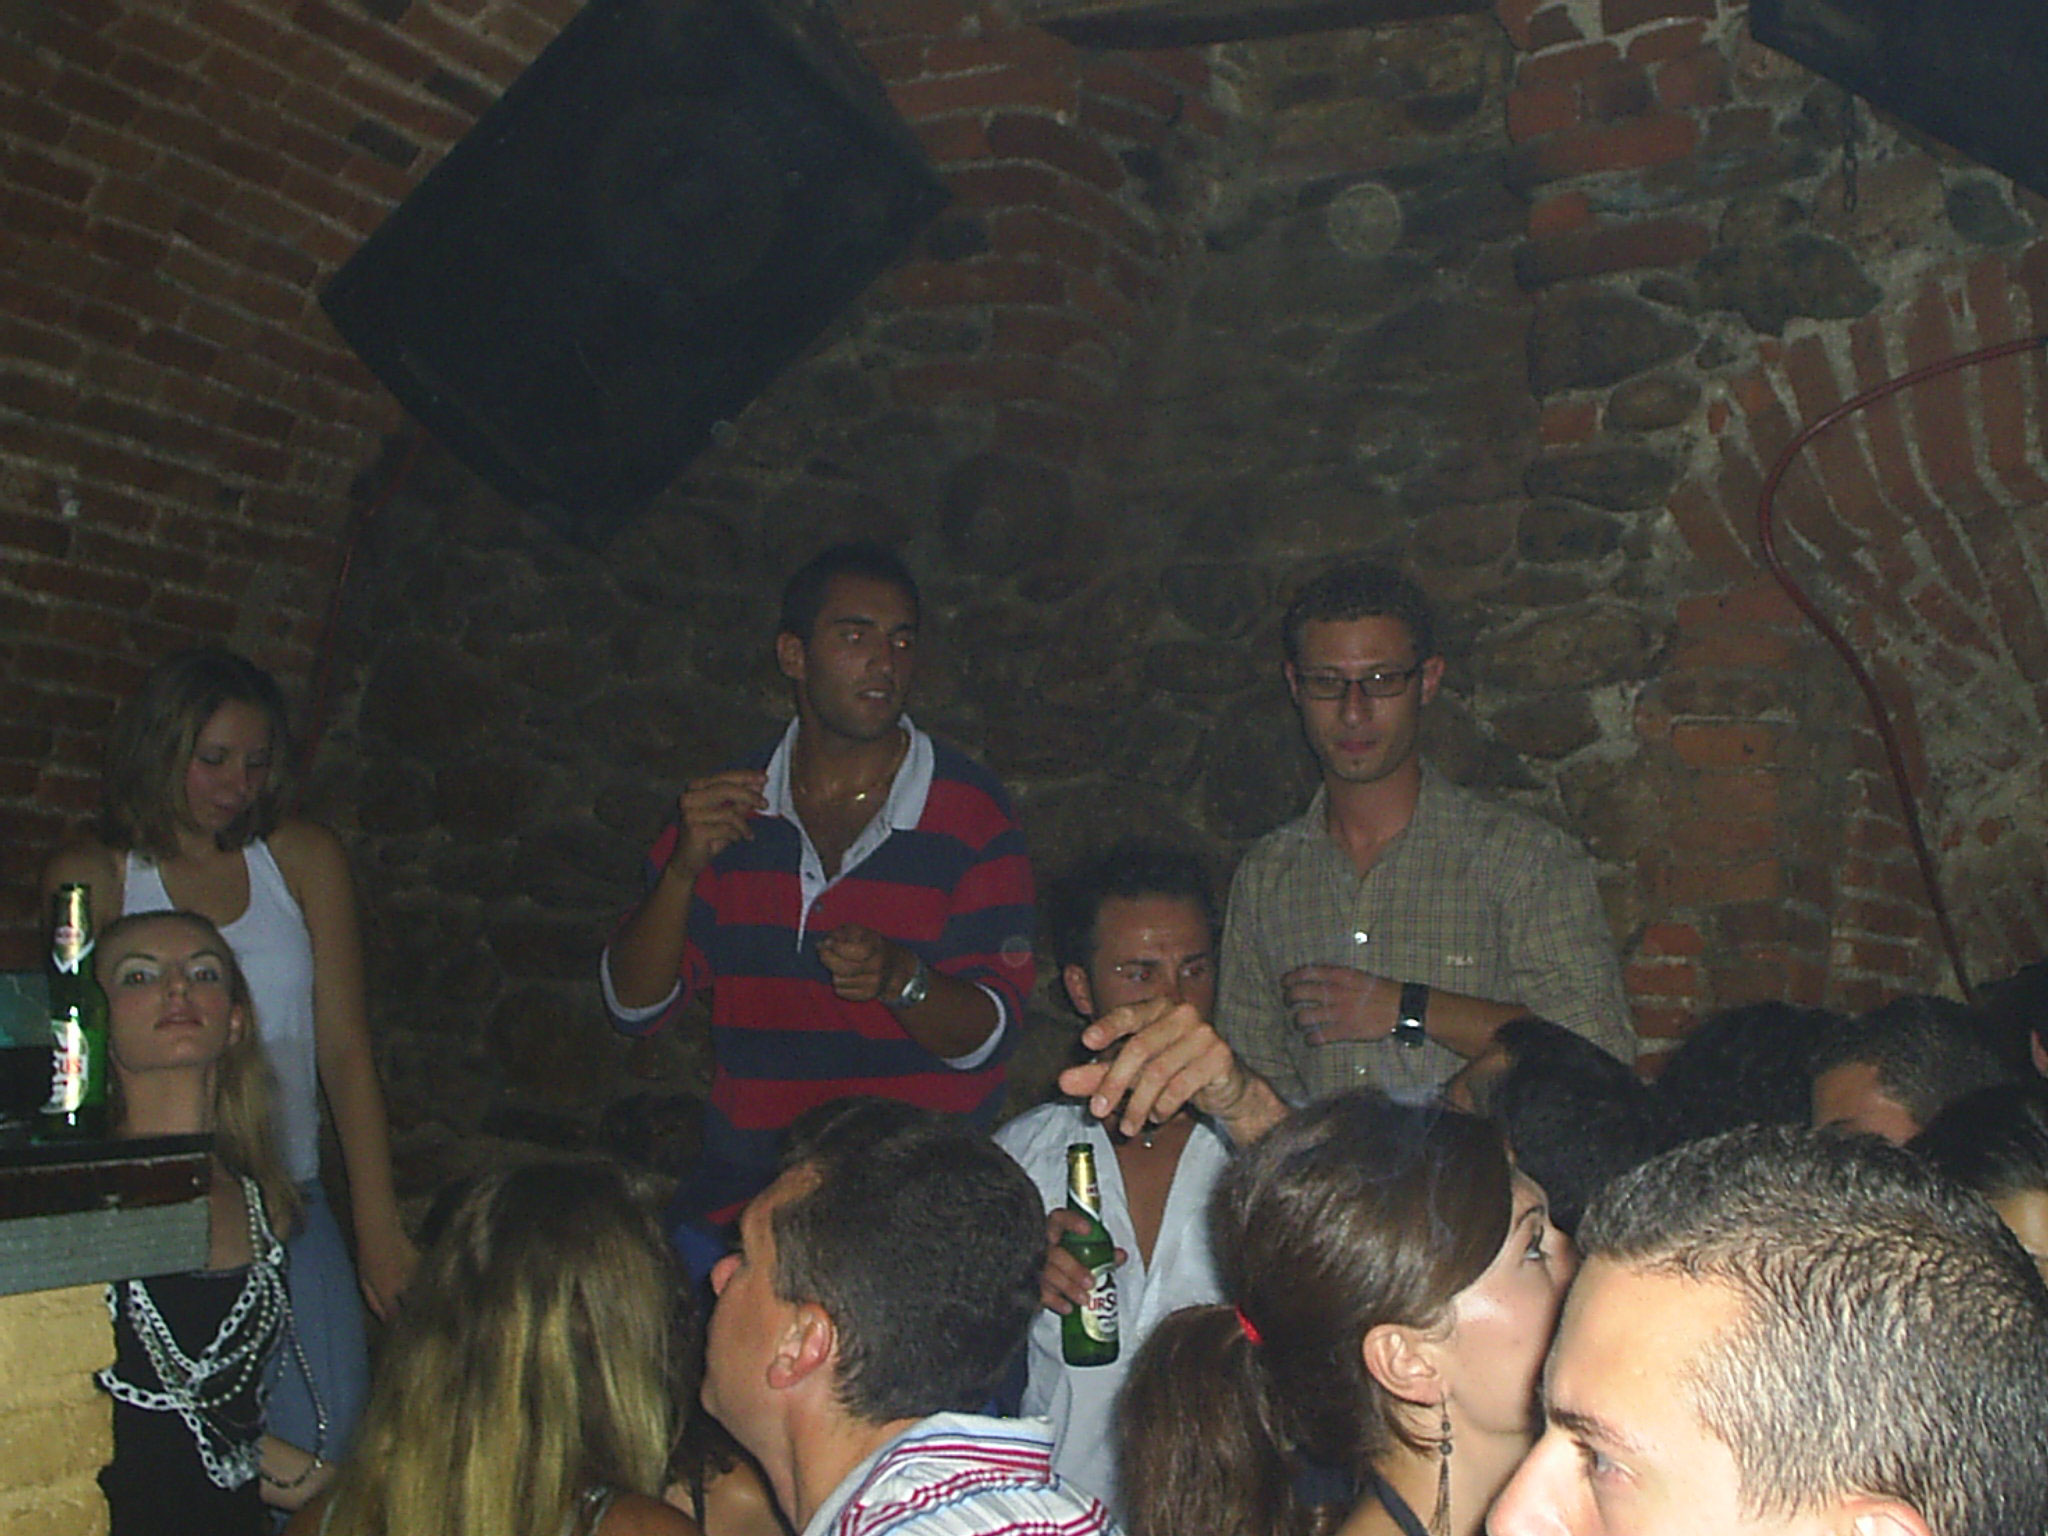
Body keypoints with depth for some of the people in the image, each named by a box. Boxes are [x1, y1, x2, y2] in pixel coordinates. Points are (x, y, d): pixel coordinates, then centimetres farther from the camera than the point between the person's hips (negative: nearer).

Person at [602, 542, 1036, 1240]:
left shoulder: (970, 809, -1)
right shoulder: (723, 804, 8)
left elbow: (986, 1036, -3)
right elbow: (634, 1005, 5)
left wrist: (901, 978, -23)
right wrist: (685, 868, -10)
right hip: (744, 1179, 3)